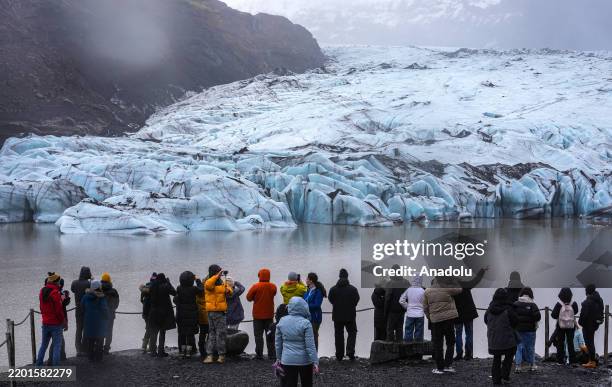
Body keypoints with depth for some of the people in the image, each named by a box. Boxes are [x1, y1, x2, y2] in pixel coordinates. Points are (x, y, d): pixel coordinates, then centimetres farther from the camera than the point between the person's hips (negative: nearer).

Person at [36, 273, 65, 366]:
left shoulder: (42, 291, 6)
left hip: (45, 323, 7)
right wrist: (62, 319, -5)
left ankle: (38, 365, 19)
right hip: (56, 324, -7)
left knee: (43, 345, 17)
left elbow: (42, 307, 13)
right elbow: (59, 309, -18)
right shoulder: (55, 293, -18)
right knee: (57, 346, 0)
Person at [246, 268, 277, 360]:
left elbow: (248, 298, -7)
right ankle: (272, 355, 9)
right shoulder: (273, 286, -4)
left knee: (258, 335, 4)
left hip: (258, 315, -3)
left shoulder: (256, 286, -13)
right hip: (269, 315, 3)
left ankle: (259, 354, 2)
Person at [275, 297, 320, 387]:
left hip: (287, 360, 2)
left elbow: (278, 343, 8)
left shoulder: (282, 321, 0)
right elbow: (310, 345, -15)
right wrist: (315, 361, -10)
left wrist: (279, 358, 19)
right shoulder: (305, 323, -14)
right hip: (304, 360, -2)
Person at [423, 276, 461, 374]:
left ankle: (440, 367, 8)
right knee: (450, 342, 12)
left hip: (435, 320, 2)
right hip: (449, 318, -2)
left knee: (438, 344, 8)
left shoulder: (427, 292, 1)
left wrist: (429, 317, 16)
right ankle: (448, 365, 7)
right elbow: (459, 290, 7)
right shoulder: (447, 289, -8)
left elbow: (425, 308, 4)